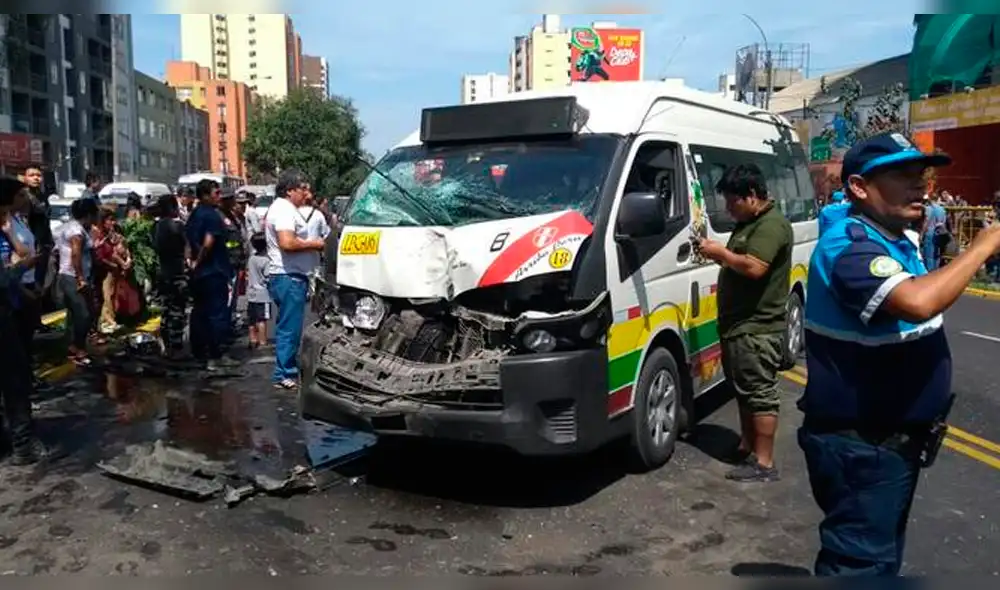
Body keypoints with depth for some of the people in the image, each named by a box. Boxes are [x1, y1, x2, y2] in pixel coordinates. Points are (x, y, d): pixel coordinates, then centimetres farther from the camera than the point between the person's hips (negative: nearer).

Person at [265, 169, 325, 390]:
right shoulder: (284, 209, -15)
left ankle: (286, 371, 24)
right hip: (289, 277, -11)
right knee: (290, 328, -6)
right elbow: (287, 243, -27)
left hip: (288, 277, 11)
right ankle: (284, 375, -1)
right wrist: (313, 244, -13)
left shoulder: (282, 208, 19)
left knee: (287, 327, 16)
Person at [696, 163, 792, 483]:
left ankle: (764, 463, -1)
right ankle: (747, 447, 29)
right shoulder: (748, 222, 17)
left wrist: (721, 252, -15)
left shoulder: (772, 225, -16)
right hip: (738, 325, 11)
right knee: (743, 390, 18)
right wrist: (718, 254, 6)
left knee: (760, 393, -6)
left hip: (757, 328, -11)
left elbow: (754, 267, -28)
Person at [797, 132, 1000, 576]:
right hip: (860, 445, -10)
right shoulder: (849, 245, -23)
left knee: (880, 556, 25)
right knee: (861, 563, -1)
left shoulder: (896, 241, 9)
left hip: (892, 438, 10)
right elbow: (918, 302, -38)